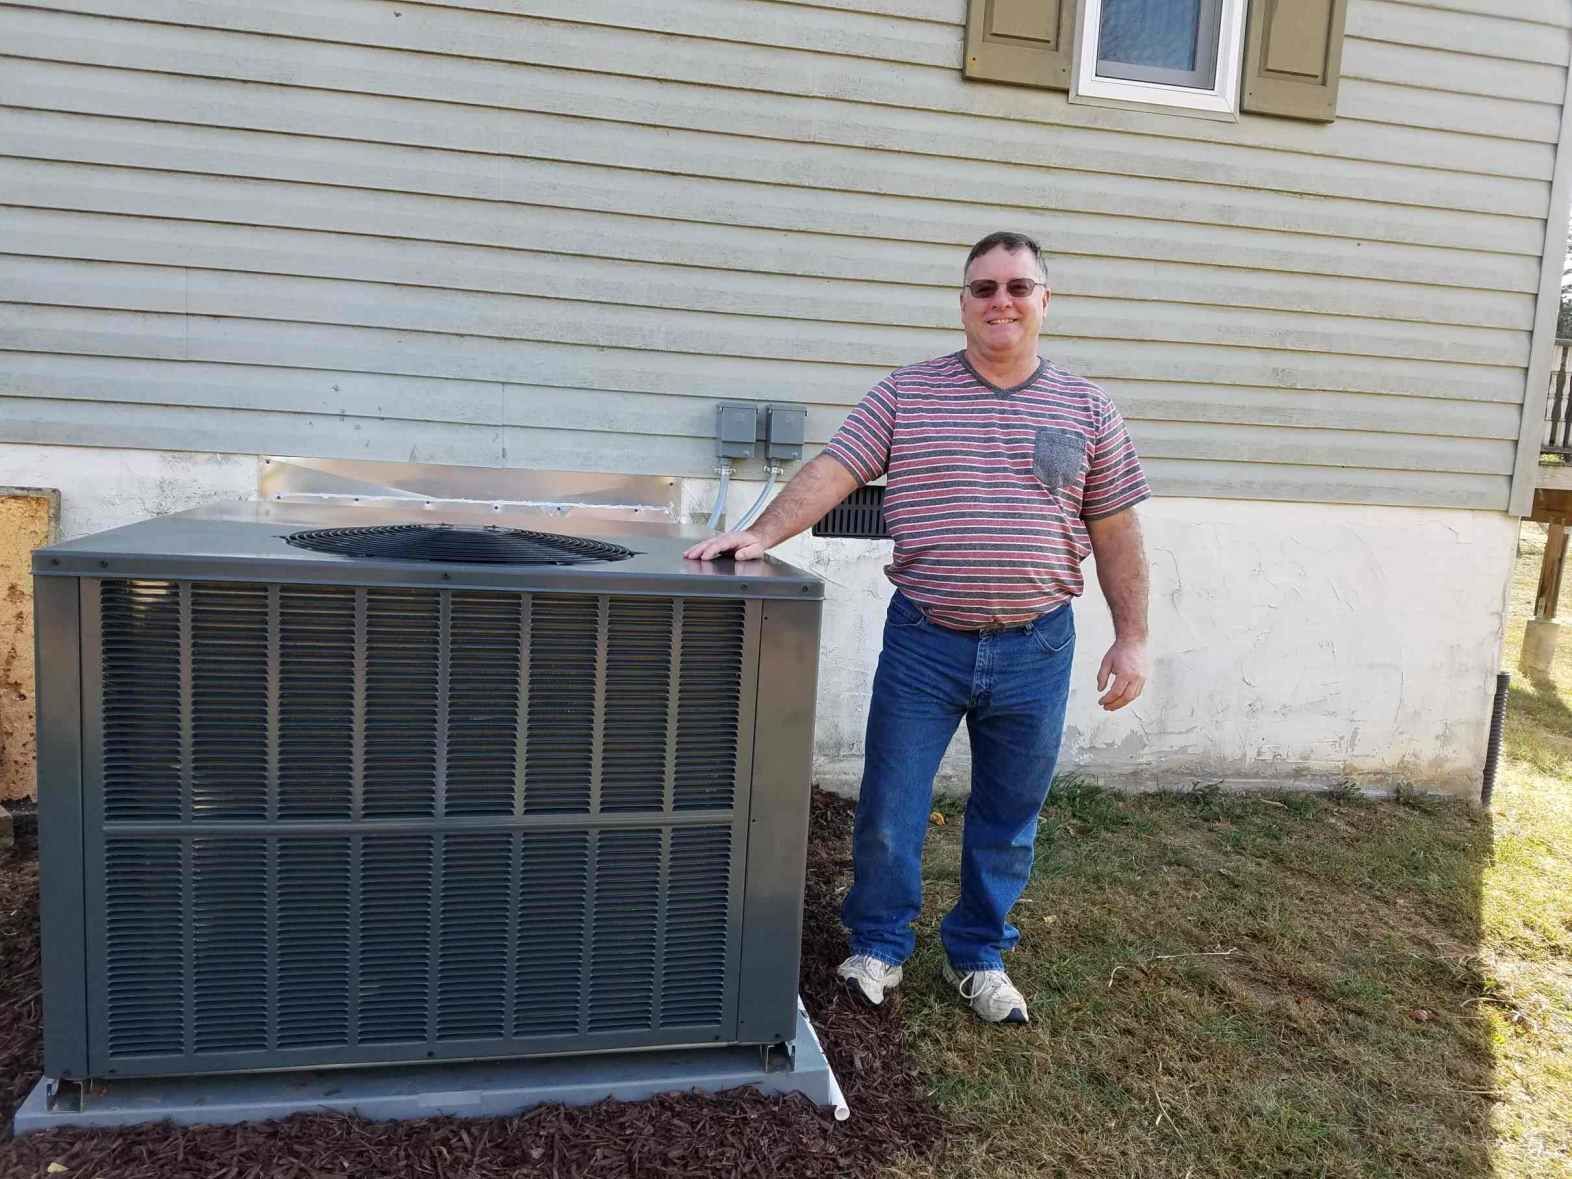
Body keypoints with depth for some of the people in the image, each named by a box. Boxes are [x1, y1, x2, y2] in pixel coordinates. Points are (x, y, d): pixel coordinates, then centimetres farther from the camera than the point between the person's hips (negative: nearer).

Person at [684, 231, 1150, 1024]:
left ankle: (980, 957, 33)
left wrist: (1131, 639, 2)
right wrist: (759, 534, -23)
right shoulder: (907, 394, 0)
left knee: (1008, 819, 13)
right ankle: (878, 946, 28)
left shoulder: (1085, 409, 4)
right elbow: (832, 471, -8)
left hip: (1035, 649, 1)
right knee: (889, 809, 6)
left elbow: (1114, 529, 6)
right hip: (923, 640, -1)